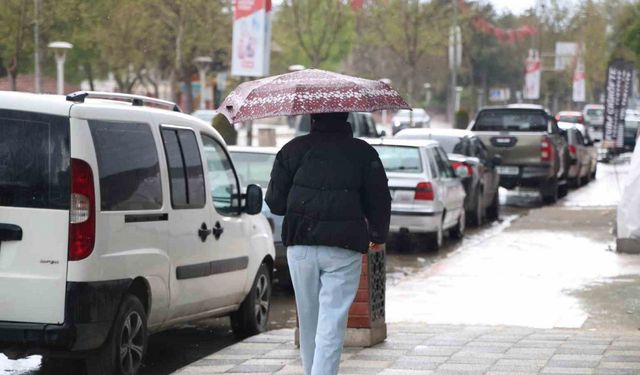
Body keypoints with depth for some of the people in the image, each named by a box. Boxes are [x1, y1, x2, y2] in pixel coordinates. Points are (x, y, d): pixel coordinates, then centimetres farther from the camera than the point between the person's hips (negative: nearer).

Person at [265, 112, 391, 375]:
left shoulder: (293, 150, 3)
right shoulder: (363, 153, 1)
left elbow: (275, 202, 5)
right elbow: (380, 202, 4)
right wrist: (378, 237, 22)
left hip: (300, 247, 2)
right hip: (344, 248, -2)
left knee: (308, 320, 15)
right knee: (332, 322, -5)